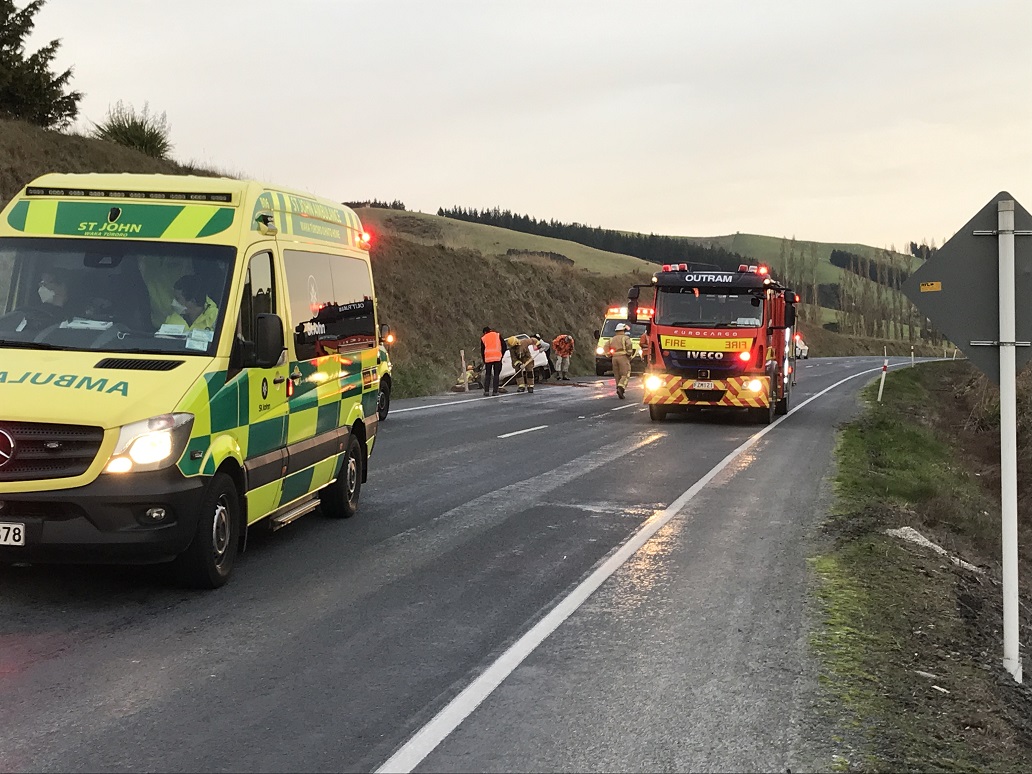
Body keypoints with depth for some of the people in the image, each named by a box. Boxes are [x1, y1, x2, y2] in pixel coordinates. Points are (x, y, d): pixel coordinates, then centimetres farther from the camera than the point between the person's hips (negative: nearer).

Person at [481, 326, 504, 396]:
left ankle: (486, 391, 2)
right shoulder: (498, 335, 11)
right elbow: (504, 347, 6)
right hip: (497, 358, -1)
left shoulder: (483, 338, 12)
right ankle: (495, 391, -1)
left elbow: (482, 351, 11)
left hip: (488, 359, 1)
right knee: (496, 375, 5)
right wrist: (501, 355, 16)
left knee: (487, 375, 12)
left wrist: (484, 361, 19)